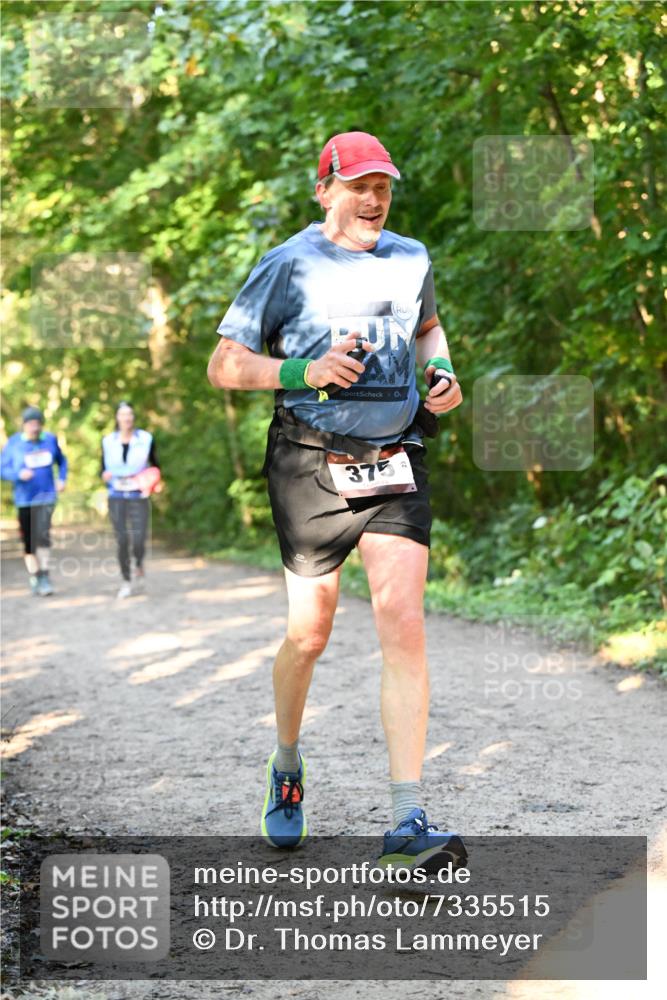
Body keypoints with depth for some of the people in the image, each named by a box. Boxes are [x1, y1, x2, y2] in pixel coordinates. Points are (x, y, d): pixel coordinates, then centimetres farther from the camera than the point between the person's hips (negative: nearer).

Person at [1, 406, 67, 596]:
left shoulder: (50, 440, 2)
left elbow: (61, 460, 19)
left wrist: (62, 478, 3)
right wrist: (19, 474, -22)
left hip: (46, 497, 0)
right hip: (24, 499, 0)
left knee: (42, 534, -19)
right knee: (29, 542, 6)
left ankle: (44, 577, -16)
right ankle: (35, 579, 19)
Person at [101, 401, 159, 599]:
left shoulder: (145, 440, -1)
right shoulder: (108, 441, 3)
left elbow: (155, 466, 9)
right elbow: (103, 468, 10)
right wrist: (105, 474, -13)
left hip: (139, 496, -1)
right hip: (116, 497, 1)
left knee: (138, 541, -12)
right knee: (122, 541, -4)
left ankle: (139, 568, 20)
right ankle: (126, 582, 11)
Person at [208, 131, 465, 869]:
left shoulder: (410, 260, 10)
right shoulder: (287, 266, -4)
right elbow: (223, 366, -4)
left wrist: (443, 374, 9)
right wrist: (307, 371, -19)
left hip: (395, 463, 3)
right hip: (311, 467, -2)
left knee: (404, 628, -12)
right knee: (309, 634, 6)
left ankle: (407, 824, -15)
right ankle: (287, 768, 36)